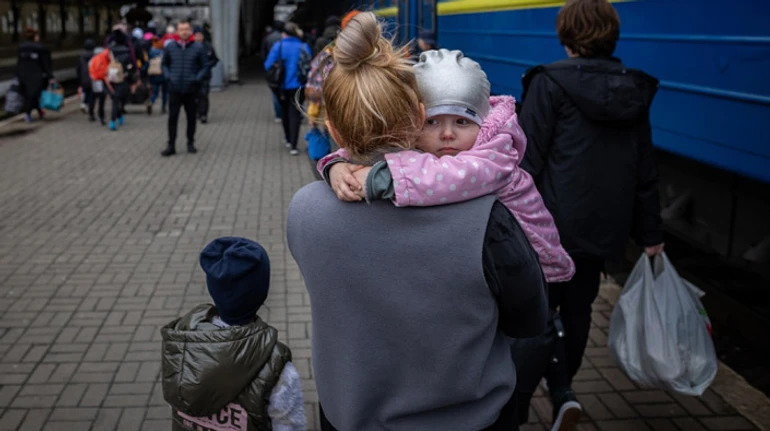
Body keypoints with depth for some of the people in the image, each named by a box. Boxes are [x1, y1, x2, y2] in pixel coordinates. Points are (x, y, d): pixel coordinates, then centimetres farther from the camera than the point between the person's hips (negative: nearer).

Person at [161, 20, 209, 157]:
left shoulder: (198, 48, -2)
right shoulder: (170, 47, 3)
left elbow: (205, 66, 3)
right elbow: (164, 63, 15)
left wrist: (197, 78, -10)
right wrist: (168, 76, 0)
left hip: (191, 89, -1)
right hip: (174, 89, 1)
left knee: (191, 118, 9)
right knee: (172, 118, 0)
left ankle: (190, 143, 24)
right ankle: (171, 145, 6)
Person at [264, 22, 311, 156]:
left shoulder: (278, 46, -9)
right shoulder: (304, 47, -5)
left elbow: (268, 66, -9)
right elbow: (310, 67, -3)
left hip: (282, 86, 0)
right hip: (298, 86, 0)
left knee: (285, 112, 22)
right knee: (295, 114, 2)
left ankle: (288, 139, 38)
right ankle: (293, 146, -7)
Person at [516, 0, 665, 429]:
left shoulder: (551, 83, -11)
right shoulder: (635, 91, 6)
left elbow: (529, 158, -13)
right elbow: (645, 171, 10)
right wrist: (651, 233, 16)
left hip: (553, 223, -5)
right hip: (605, 227, 5)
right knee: (578, 309, 18)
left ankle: (561, 392, -7)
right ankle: (562, 388, 32)